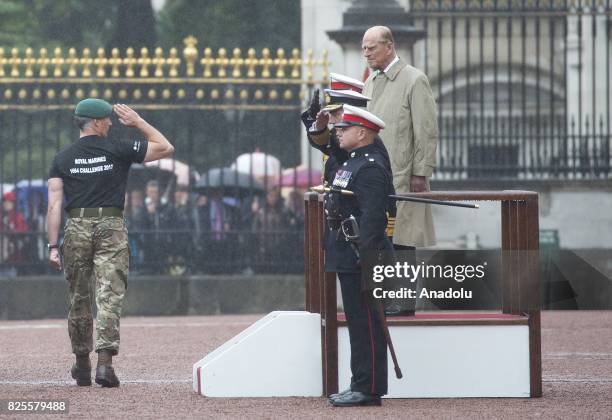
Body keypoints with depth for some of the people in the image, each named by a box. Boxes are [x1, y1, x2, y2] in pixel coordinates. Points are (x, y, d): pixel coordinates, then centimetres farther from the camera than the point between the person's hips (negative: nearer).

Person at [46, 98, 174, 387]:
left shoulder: (63, 158, 5)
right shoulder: (118, 150, 0)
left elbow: (54, 206, -2)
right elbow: (166, 148, 8)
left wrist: (53, 246, -3)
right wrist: (138, 122, 13)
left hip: (76, 229, 2)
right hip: (111, 228, -2)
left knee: (79, 299, 13)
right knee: (109, 297, -6)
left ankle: (82, 366, 22)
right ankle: (104, 362, -20)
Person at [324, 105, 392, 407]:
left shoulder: (370, 169, -16)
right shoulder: (353, 163, 17)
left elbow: (373, 218, -22)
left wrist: (366, 258, -25)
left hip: (360, 259, -11)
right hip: (349, 261, 11)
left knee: (366, 325, -6)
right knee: (358, 323, 14)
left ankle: (369, 390, -3)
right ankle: (361, 385, 19)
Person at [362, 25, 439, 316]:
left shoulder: (414, 81, -5)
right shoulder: (371, 82, 18)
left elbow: (426, 131, -8)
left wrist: (420, 173, -13)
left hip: (402, 176, -7)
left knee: (401, 238, -7)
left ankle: (404, 301, -4)